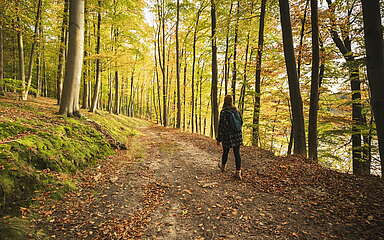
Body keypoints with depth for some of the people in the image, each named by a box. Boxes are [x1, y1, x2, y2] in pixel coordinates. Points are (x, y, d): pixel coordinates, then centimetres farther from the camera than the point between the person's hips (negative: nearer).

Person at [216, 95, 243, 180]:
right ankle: (238, 172, 5)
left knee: (225, 152, 17)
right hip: (237, 136, 4)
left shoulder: (223, 112, -16)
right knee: (237, 153, 6)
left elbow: (221, 126, -16)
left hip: (228, 136, -4)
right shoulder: (236, 110, 1)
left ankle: (223, 166, 40)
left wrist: (219, 139, -9)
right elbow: (241, 122, 11)